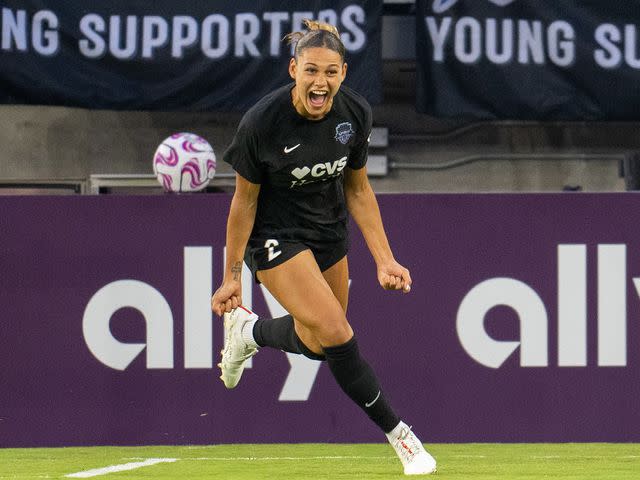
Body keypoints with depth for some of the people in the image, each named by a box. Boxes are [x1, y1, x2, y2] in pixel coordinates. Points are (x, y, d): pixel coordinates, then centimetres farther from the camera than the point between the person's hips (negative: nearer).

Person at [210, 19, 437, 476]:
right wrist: (232, 275, -8)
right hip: (275, 234, -6)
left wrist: (385, 259, -5)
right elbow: (244, 200, -13)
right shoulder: (262, 122, -26)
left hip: (329, 230, 6)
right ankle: (397, 432, -6)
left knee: (319, 343, 15)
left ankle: (249, 331, 45)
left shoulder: (355, 113, -14)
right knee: (335, 333, -20)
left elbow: (358, 189, 0)